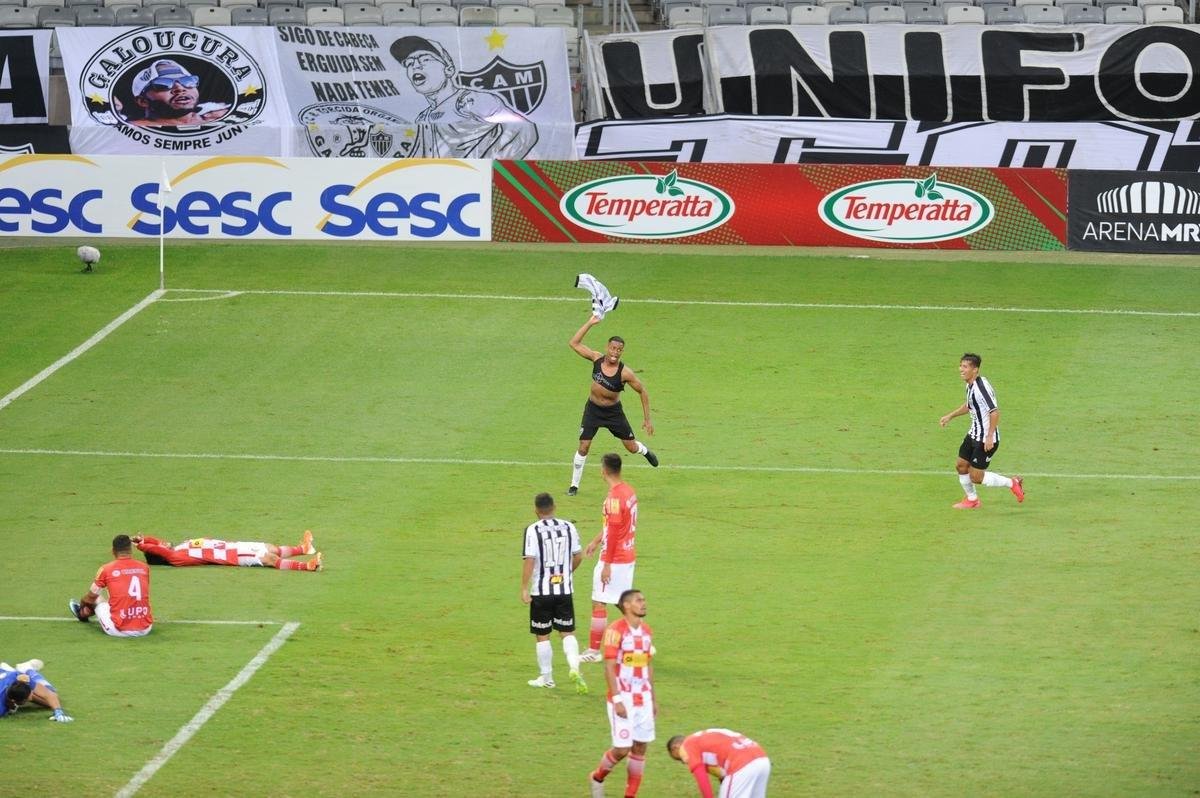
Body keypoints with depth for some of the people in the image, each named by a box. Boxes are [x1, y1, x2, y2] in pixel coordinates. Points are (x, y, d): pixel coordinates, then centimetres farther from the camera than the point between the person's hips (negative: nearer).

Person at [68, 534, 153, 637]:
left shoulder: (106, 569, -4)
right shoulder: (144, 567, 4)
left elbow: (90, 597, 12)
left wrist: (82, 605, 37)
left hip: (120, 631, -3)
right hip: (145, 630, 3)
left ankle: (83, 613, 56)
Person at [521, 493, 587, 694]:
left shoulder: (533, 530, -11)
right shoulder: (568, 527, 2)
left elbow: (529, 561, -15)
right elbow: (578, 556, 9)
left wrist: (524, 588, -10)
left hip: (541, 591, -3)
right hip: (565, 589, 3)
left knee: (542, 636, 10)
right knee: (567, 632, 7)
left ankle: (546, 677, 17)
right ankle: (574, 667, -15)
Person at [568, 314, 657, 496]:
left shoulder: (625, 373, -24)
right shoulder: (597, 359, -15)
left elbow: (642, 392, -11)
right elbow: (573, 343, -14)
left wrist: (647, 419, -10)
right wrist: (589, 323, -23)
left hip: (613, 411, -1)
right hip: (593, 409, 1)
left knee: (632, 447, 9)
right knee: (583, 447, -4)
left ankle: (645, 451, 47)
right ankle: (574, 485, 10)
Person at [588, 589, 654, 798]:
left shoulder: (646, 630, 11)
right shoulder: (616, 630, -12)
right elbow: (609, 667, -14)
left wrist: (653, 699, 17)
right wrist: (617, 700, -18)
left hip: (643, 698, 7)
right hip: (623, 698, -7)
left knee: (640, 747, 5)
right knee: (622, 748, -7)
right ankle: (598, 777, 20)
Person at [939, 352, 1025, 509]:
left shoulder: (981, 387, -25)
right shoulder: (970, 385, 6)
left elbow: (994, 412, -28)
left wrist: (990, 437, -28)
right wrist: (950, 416, 24)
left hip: (986, 440, -10)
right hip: (973, 435, 10)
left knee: (976, 477, -5)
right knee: (961, 465, 15)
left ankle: (1012, 483, 11)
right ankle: (972, 500, 35)